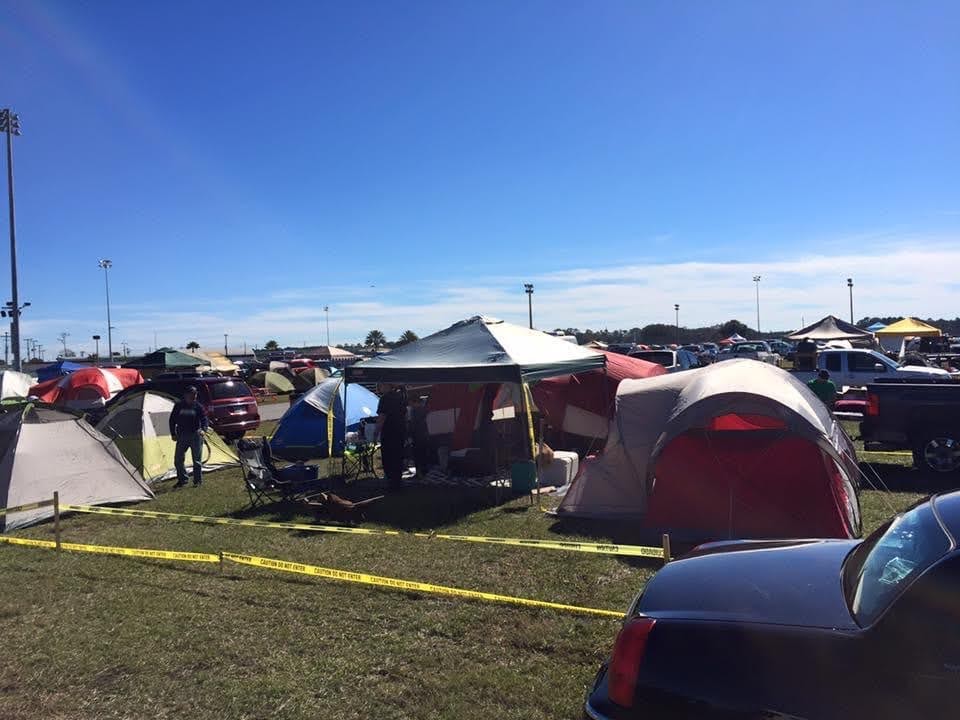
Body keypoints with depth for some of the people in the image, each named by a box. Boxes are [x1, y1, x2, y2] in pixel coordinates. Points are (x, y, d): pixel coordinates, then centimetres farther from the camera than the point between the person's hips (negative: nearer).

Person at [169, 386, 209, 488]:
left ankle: (197, 481, 12)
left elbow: (204, 419, -5)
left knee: (197, 459, 1)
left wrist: (203, 429, -24)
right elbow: (172, 420, 9)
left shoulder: (198, 406, -2)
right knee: (178, 459, 3)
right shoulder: (179, 406, 2)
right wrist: (173, 434, 4)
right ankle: (182, 480, 19)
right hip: (182, 436, 2)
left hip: (195, 435, -2)